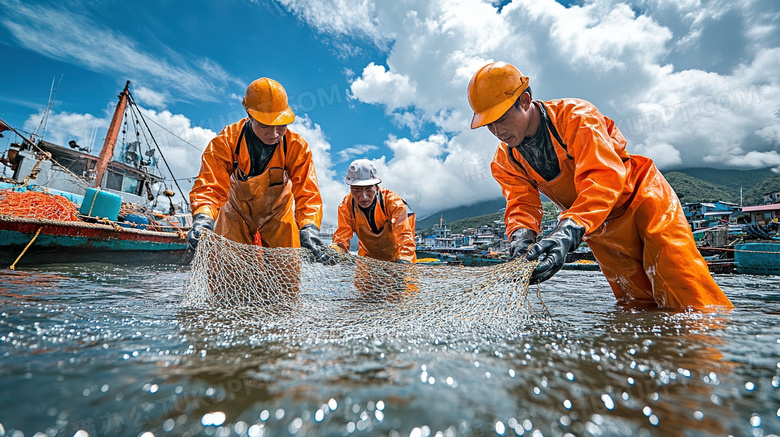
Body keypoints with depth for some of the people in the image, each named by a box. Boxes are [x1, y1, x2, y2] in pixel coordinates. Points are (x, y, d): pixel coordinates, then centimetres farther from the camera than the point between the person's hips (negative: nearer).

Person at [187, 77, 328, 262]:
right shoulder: (225, 141, -22)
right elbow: (210, 186, -27)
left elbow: (307, 193, -25)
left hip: (278, 215, 1)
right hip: (236, 216, 0)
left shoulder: (297, 147, -22)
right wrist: (203, 218, -48)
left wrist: (309, 228, -43)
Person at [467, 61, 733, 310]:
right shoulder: (506, 162, -8)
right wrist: (522, 238, -40)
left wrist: (567, 232, -51)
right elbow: (522, 204, -16)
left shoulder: (576, 116, -24)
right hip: (598, 228, 4)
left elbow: (605, 178, -36)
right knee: (637, 305, 6)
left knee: (691, 298, -11)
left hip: (641, 198, -4)